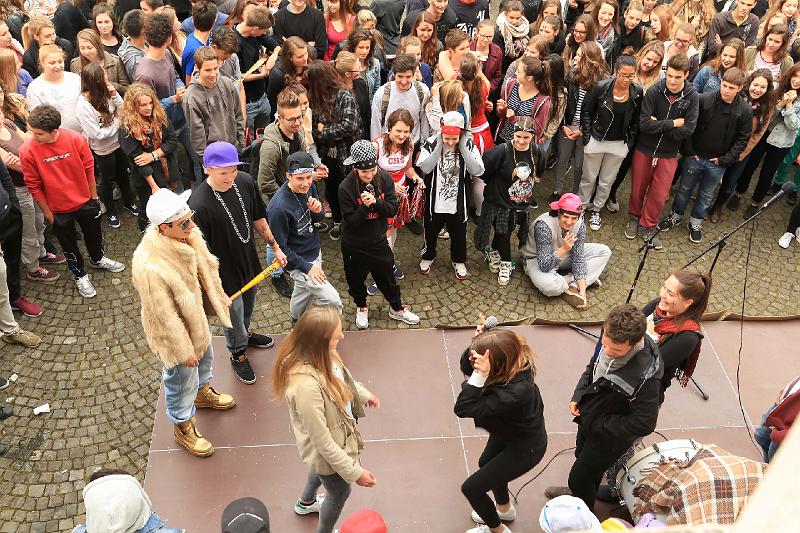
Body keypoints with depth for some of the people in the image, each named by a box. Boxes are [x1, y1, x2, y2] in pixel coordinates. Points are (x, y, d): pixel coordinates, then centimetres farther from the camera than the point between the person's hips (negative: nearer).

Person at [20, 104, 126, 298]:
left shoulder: (75, 139, -22)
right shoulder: (27, 150, -24)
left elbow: (89, 169, -7)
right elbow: (34, 186, -13)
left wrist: (94, 196, 2)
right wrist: (47, 213, -6)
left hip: (85, 201, 2)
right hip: (59, 209, -2)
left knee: (94, 233, 25)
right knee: (69, 244, 18)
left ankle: (97, 259, 54)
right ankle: (80, 274, 42)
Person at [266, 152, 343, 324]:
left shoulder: (309, 187, -10)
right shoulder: (278, 207, -30)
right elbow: (281, 247, -21)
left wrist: (317, 211, -18)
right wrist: (307, 267, -18)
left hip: (315, 251, 8)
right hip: (299, 262, -8)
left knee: (304, 290, 30)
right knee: (333, 301, -12)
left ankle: (297, 322, 56)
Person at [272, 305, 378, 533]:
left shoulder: (317, 354, -22)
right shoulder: (306, 386, -45)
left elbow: (340, 376, 3)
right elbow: (323, 442, -32)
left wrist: (363, 394, 18)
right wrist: (355, 472, -22)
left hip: (336, 431, 7)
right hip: (327, 452, -7)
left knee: (322, 467, 38)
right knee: (340, 492, 24)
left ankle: (306, 502, 71)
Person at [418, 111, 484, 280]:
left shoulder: (468, 145, -12)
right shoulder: (431, 143, -16)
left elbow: (478, 171, -23)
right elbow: (425, 168, -31)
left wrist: (463, 148, -26)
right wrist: (439, 146, -30)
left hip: (458, 202, 1)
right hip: (434, 202, 0)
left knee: (459, 234, 20)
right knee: (431, 232, 22)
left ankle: (458, 261, 46)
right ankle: (428, 257, 50)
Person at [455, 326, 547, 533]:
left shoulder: (514, 392, -45)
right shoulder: (513, 361, -25)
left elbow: (463, 409, -41)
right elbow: (466, 366, -11)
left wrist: (480, 375, -51)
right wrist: (476, 343, -30)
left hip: (524, 448, -8)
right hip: (509, 429, 8)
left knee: (471, 487, 5)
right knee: (485, 463, 32)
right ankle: (505, 508, 59)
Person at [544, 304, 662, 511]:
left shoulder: (645, 374, -41)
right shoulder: (612, 336, -21)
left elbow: (644, 424, -30)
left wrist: (598, 423, -23)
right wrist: (578, 397, -8)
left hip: (609, 437, -6)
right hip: (588, 420, 7)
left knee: (579, 476, 15)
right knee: (582, 457, 32)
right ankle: (579, 492, 63)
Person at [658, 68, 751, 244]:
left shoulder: (745, 110, -11)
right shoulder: (703, 100, -16)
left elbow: (743, 138, -3)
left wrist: (725, 159, -8)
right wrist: (689, 150, -9)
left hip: (717, 163, 1)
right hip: (695, 157, -1)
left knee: (706, 195, 17)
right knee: (685, 188, 17)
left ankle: (695, 223, 36)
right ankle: (675, 216, 38)